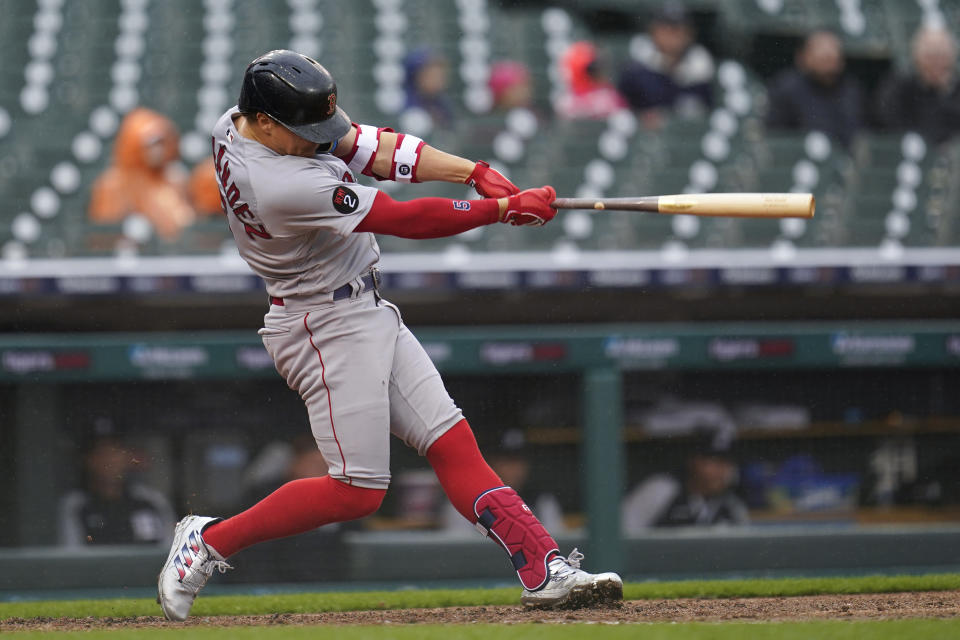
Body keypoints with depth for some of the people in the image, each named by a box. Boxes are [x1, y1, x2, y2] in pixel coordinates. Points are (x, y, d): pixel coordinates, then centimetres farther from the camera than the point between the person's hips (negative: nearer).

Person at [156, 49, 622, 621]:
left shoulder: (238, 124, -3)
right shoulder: (283, 186, -30)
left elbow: (372, 147, -2)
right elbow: (407, 220, -25)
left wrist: (473, 170, -13)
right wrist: (505, 208, -18)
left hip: (367, 313, 10)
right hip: (327, 330, -10)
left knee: (452, 442, 3)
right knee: (357, 492, -5)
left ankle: (545, 570, -1)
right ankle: (212, 541, 8)